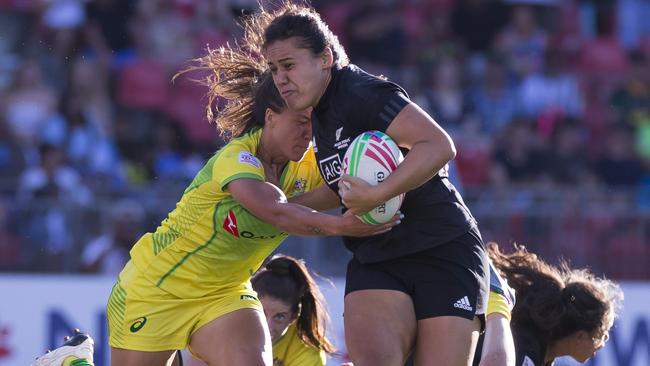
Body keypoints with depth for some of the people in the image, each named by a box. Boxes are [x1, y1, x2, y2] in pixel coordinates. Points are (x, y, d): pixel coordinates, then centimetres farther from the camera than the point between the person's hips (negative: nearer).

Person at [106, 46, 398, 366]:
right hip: (156, 288, -5)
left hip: (224, 292, 5)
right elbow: (276, 213, -46)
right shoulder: (236, 158, -30)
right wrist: (338, 225, -60)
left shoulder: (308, 166, -9)